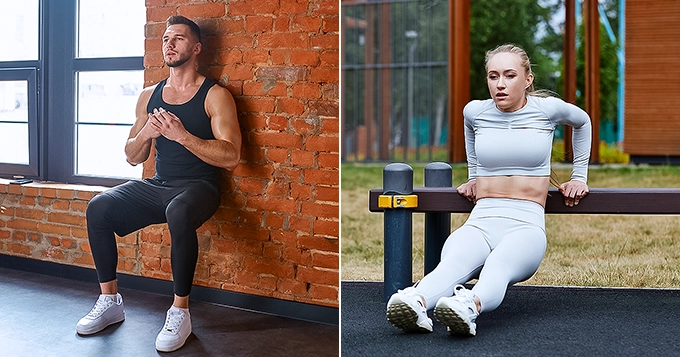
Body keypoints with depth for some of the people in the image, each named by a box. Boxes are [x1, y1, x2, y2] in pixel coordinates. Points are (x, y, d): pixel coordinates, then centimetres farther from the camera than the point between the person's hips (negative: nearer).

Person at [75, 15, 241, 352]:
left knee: (178, 213, -39)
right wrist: (144, 135, -6)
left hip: (197, 186, -5)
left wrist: (182, 135, -23)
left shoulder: (215, 96, -3)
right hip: (156, 185, 6)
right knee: (98, 207, -19)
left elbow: (230, 157, -14)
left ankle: (180, 312, -26)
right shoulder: (149, 96, 14)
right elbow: (133, 157, 17)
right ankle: (110, 301, -7)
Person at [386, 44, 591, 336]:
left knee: (498, 267, -40)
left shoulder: (548, 109, 5)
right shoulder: (475, 112, 11)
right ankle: (415, 303, -67)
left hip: (526, 225, -1)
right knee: (452, 264, -37)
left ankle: (471, 306, -71)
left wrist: (579, 177, 30)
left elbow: (582, 121, 27)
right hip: (479, 222, 2)